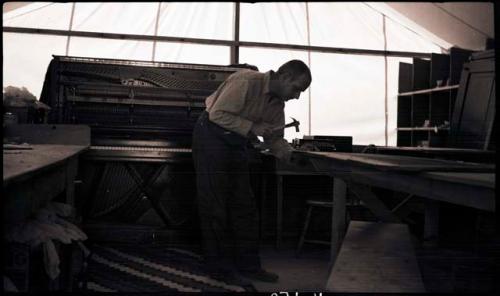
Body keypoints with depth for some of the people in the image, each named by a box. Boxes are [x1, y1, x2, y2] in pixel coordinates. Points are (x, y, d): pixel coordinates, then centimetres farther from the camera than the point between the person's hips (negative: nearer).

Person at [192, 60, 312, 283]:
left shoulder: (277, 103, 5)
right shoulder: (247, 81, -21)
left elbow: (275, 139, 8)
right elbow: (218, 114, -24)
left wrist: (292, 155, -10)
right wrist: (253, 127, -26)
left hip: (236, 143, 8)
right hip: (211, 135, -8)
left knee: (244, 206, 7)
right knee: (215, 204, -3)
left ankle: (248, 266, 14)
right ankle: (219, 267, 8)